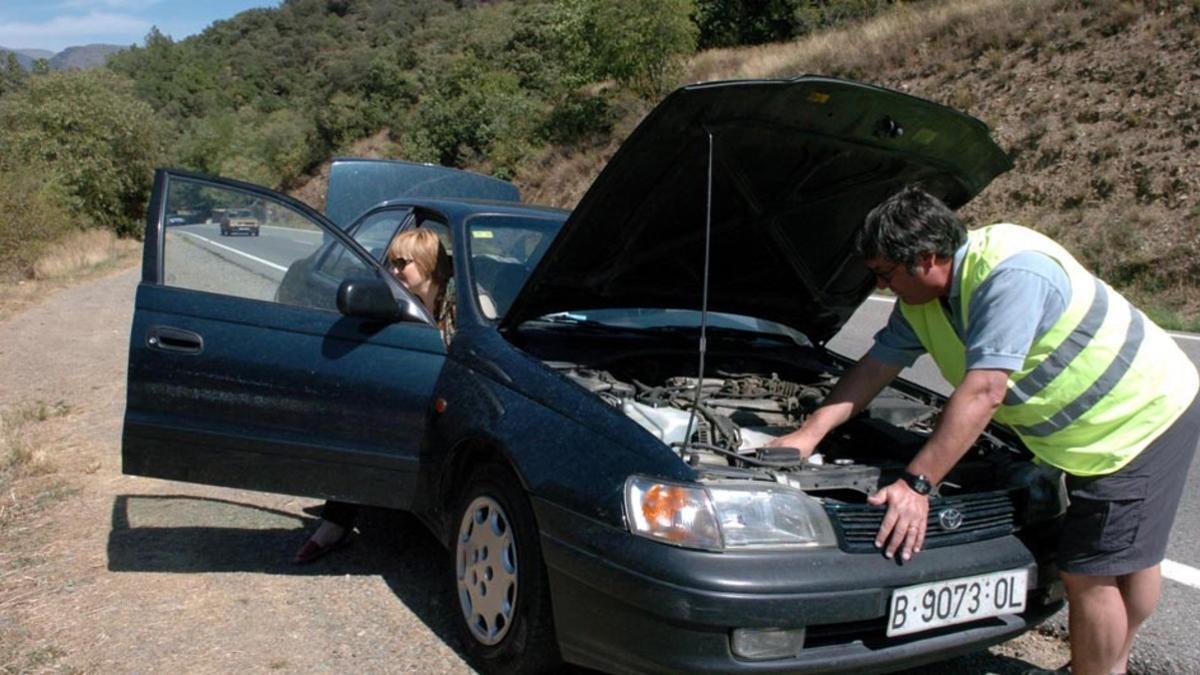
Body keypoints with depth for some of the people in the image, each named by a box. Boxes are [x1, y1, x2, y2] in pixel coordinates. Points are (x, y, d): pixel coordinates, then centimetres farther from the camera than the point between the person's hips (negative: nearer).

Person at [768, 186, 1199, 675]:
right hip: (1097, 427, 9)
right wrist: (807, 434, -2)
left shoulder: (1010, 273, -31)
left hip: (1146, 415, -9)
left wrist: (916, 483, -32)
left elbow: (983, 392, -34)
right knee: (1130, 557, 22)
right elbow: (874, 368, 4)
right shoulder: (922, 299, -2)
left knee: (1089, 573, -5)